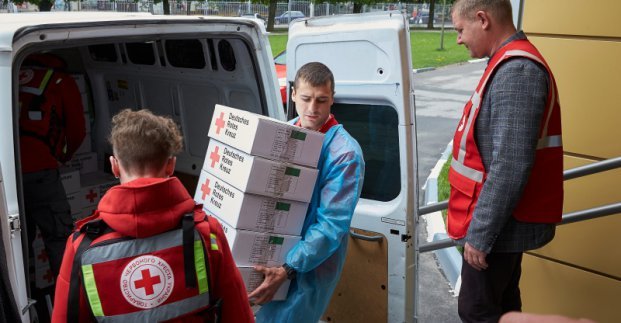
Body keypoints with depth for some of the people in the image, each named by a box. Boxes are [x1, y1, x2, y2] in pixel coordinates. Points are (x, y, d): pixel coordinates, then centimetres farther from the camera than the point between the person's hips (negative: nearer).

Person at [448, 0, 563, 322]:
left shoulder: (516, 71, -22)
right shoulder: (512, 64, 10)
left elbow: (510, 167, -28)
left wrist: (480, 234, -22)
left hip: (499, 224, -10)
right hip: (506, 219, 10)